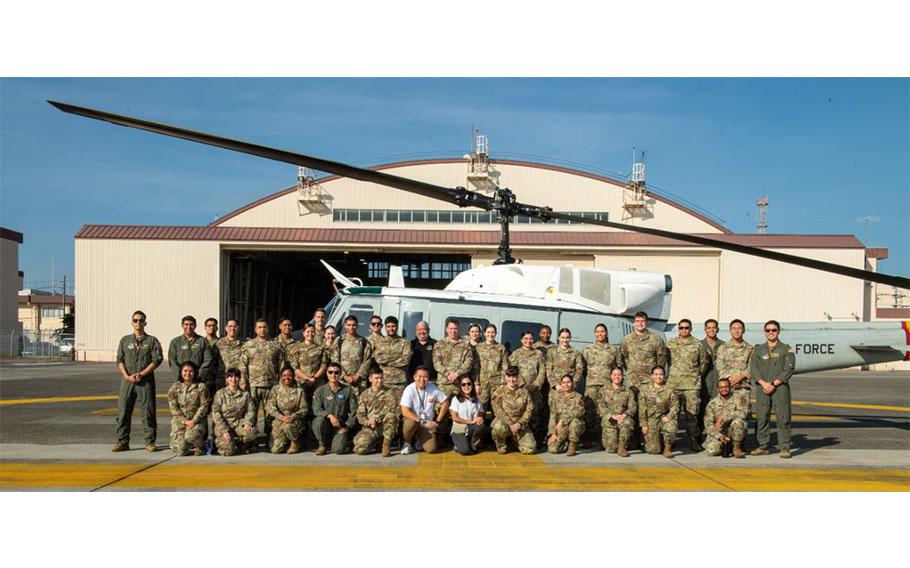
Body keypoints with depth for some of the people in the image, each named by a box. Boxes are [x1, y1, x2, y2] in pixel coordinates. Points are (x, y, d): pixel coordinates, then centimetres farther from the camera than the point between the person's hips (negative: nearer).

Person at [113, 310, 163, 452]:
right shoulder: (125, 340, 14)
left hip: (146, 381, -2)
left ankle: (150, 442, 4)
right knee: (123, 411, 1)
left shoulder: (152, 341, 6)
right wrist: (127, 376, -8)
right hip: (127, 380, 3)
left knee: (147, 412, -2)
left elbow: (157, 360, -4)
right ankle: (122, 442, 8)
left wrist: (141, 374, -11)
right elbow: (120, 360, 7)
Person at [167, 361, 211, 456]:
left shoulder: (201, 387, 2)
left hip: (197, 420, -1)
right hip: (180, 421, 1)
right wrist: (185, 421, -12)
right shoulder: (174, 387, 6)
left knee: (190, 436, -35)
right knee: (180, 451, -15)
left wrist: (194, 421, -15)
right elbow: (173, 407, -1)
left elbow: (204, 406, -3)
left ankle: (201, 445, 0)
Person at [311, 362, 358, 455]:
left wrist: (347, 427, -6)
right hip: (325, 426, 1)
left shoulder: (348, 390, 3)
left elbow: (354, 411, 3)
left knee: (339, 449, -25)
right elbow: (316, 410, -8)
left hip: (340, 427, -1)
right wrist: (329, 415, -25)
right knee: (319, 420, -34)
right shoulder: (320, 391, 3)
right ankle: (323, 445, -7)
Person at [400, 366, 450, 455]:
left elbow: (445, 403, 5)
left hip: (428, 424, 2)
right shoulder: (409, 390, -15)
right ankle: (407, 443, -6)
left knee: (431, 449, -18)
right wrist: (422, 421, -25)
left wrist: (437, 421, 0)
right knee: (410, 424, -38)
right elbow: (405, 412, -22)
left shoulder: (433, 388, -5)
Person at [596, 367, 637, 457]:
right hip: (608, 420, -1)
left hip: (623, 417, 1)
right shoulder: (603, 391, 11)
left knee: (627, 422, -39)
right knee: (612, 449, -14)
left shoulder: (628, 391, 14)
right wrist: (612, 416, -16)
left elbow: (633, 406, 3)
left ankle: (622, 447, -26)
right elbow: (601, 406, -1)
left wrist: (625, 414, -17)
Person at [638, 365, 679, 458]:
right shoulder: (645, 390, 1)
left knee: (671, 427, -37)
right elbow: (642, 409, 2)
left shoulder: (669, 390, 0)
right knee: (653, 450, -5)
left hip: (664, 418, 0)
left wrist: (669, 416, -18)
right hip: (651, 419, 1)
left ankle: (667, 448, -11)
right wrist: (644, 424, -3)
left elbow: (675, 405, 0)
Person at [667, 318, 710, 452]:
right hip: (674, 384, 2)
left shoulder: (697, 345, 3)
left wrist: (697, 375, 11)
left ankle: (694, 441, 5)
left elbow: (704, 362, 12)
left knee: (692, 413, -3)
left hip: (692, 385, -2)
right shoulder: (671, 343, 9)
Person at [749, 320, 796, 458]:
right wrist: (763, 383, -10)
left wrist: (774, 384, -11)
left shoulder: (786, 349, 6)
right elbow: (753, 369, 5)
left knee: (783, 418, -6)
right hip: (762, 388, 3)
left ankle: (785, 448, -4)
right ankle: (762, 446, 9)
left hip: (780, 387, -3)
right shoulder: (758, 350, 14)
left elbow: (789, 369, -4)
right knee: (761, 417, 2)